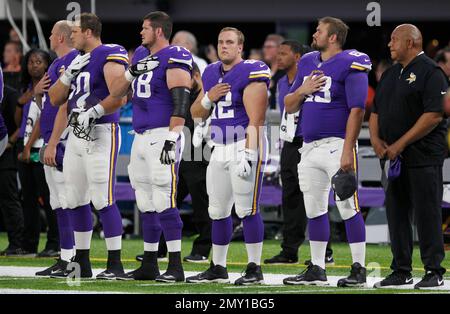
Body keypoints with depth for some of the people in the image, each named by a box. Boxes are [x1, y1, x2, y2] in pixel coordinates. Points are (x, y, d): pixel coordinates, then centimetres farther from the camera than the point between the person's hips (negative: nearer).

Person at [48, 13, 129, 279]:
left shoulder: (109, 56, -9)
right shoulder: (77, 60, 17)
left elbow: (118, 97, -18)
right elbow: (55, 100, 17)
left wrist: (94, 112, -20)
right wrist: (69, 74, 5)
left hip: (101, 133, -9)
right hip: (76, 135, 9)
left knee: (103, 200, -11)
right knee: (76, 200, 11)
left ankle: (115, 264, -7)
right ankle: (82, 263, 19)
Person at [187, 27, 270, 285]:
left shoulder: (251, 73, -10)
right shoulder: (212, 73, 14)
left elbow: (255, 119, -16)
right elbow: (196, 114, 18)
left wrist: (248, 154, -23)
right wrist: (209, 98, -3)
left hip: (245, 145, -8)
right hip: (220, 149, 8)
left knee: (247, 208, -10)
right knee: (218, 211, 11)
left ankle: (255, 268, -6)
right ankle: (218, 268, 19)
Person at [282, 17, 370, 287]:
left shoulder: (350, 65, -9)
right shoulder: (308, 63, 15)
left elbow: (357, 110, -15)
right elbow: (289, 107, 19)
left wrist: (347, 151, -22)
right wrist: (303, 90, -3)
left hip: (336, 144, -8)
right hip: (310, 147, 8)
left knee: (348, 207, -7)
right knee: (314, 209, 10)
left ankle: (359, 270, -4)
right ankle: (317, 270, 17)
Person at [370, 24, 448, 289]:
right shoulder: (390, 75, 18)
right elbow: (377, 112, 22)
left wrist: (400, 144, -16)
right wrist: (376, 139, 1)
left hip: (423, 156, -8)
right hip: (394, 157, 8)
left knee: (427, 214, -5)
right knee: (396, 214, 9)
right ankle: (401, 271, 15)